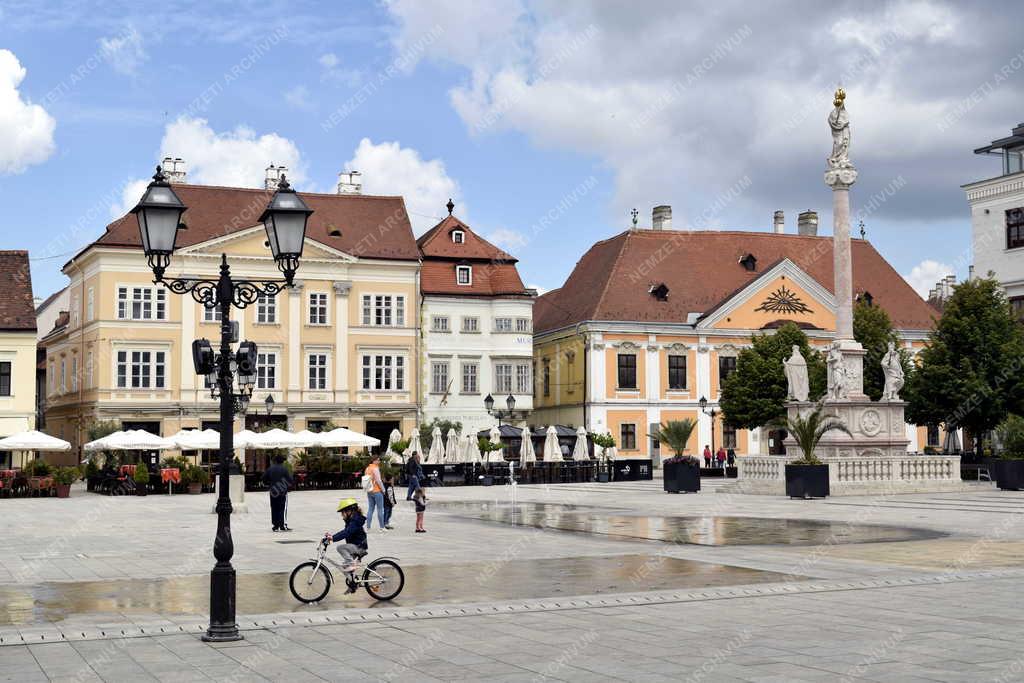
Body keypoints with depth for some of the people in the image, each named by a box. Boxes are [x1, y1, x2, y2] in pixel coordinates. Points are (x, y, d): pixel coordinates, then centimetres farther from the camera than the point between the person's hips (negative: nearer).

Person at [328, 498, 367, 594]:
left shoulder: (355, 521, -20)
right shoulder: (351, 521, 13)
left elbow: (346, 533, -32)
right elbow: (345, 532, 20)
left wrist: (333, 538, -40)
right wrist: (332, 536, 9)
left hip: (359, 546, -10)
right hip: (355, 547, 10)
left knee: (340, 547, -26)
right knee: (345, 565, 10)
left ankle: (352, 563, -17)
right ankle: (352, 585, 19)